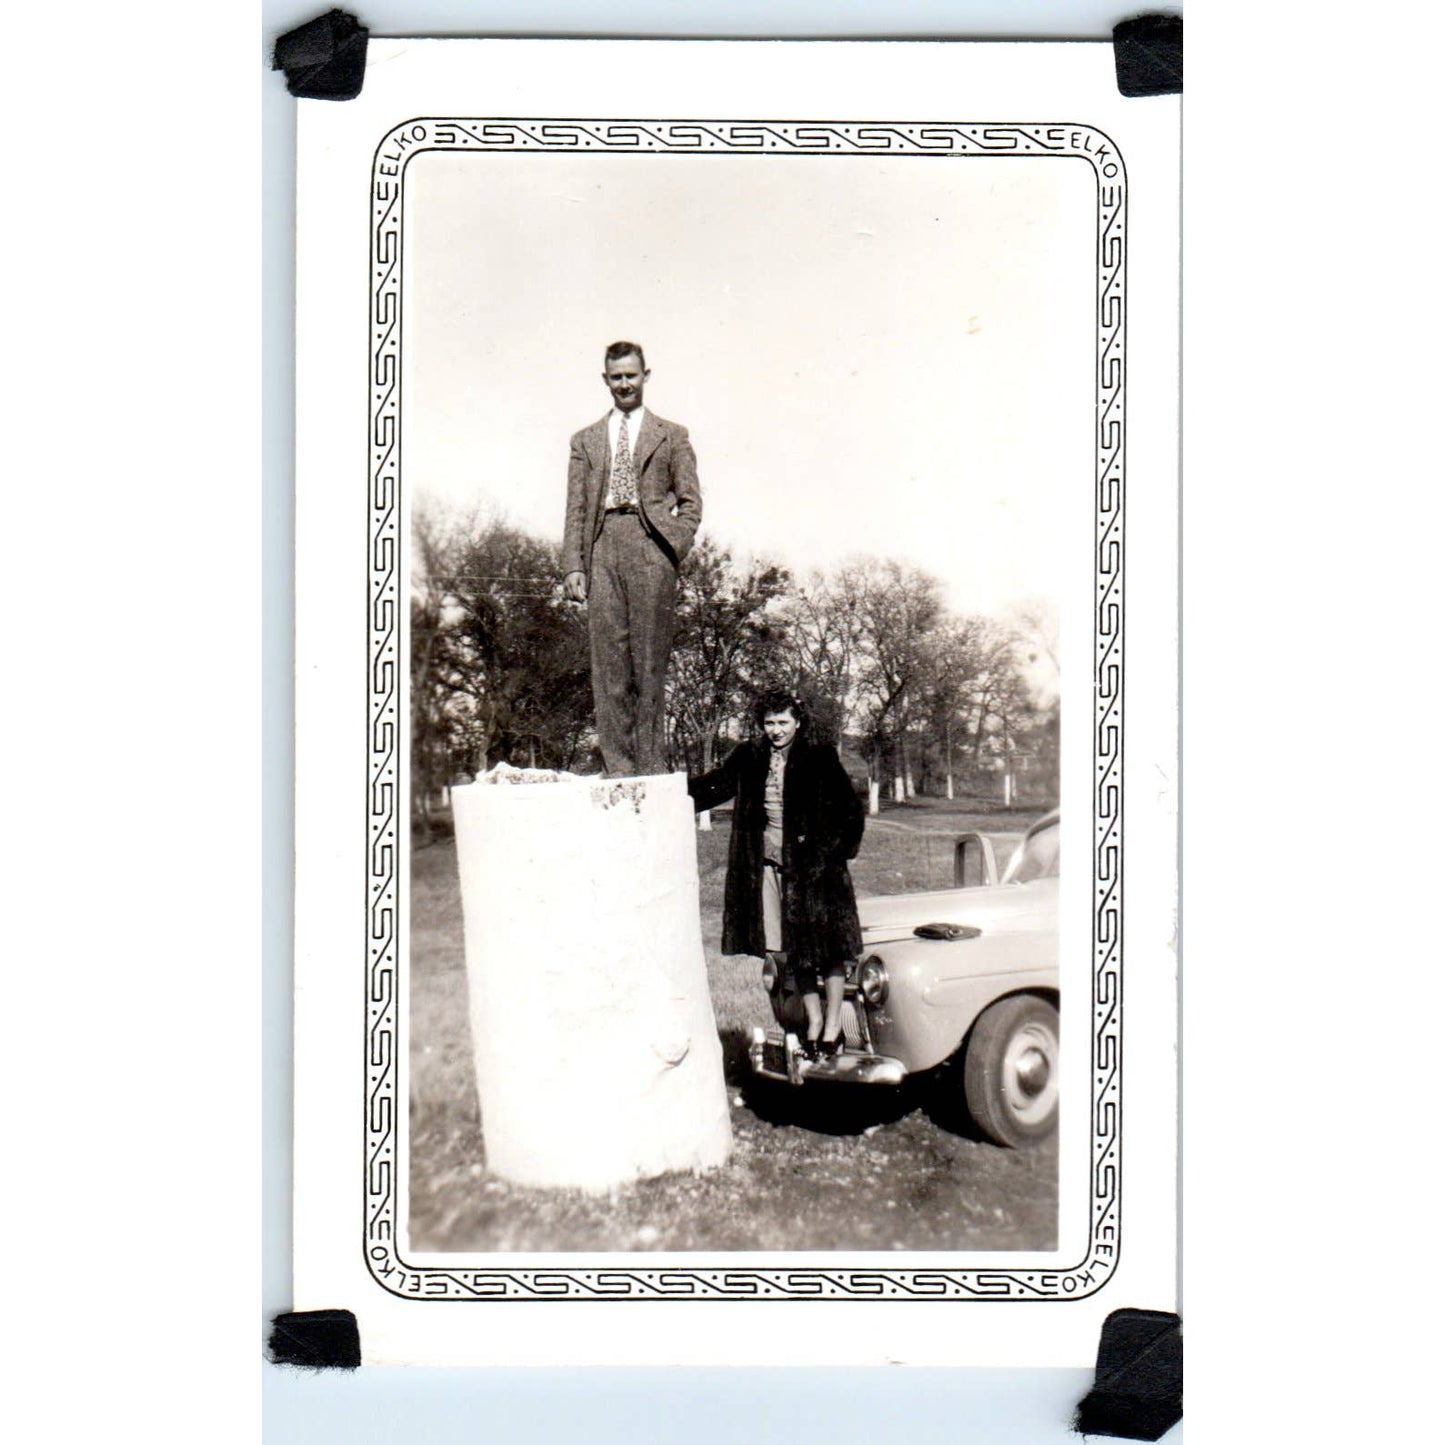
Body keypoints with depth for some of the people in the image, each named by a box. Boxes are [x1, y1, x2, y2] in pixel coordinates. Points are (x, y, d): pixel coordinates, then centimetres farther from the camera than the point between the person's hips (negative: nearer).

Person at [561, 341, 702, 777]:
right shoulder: (586, 440, 18)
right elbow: (575, 510, 13)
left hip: (650, 548, -2)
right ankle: (617, 767, 1)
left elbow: (691, 501, 8)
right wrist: (573, 566, 2)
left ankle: (650, 764, 3)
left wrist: (674, 549, -7)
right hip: (602, 549, 2)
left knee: (650, 660, -2)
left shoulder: (671, 436, 13)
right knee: (608, 660, -2)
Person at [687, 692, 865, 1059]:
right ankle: (814, 1021, 21)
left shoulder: (820, 759, -4)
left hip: (813, 867, -4)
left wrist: (837, 853, -7)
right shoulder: (748, 759, 6)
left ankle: (833, 1027, 12)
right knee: (788, 952, 8)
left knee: (827, 949, 1)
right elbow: (711, 786, 10)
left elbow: (851, 811, -1)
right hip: (767, 867, 4)